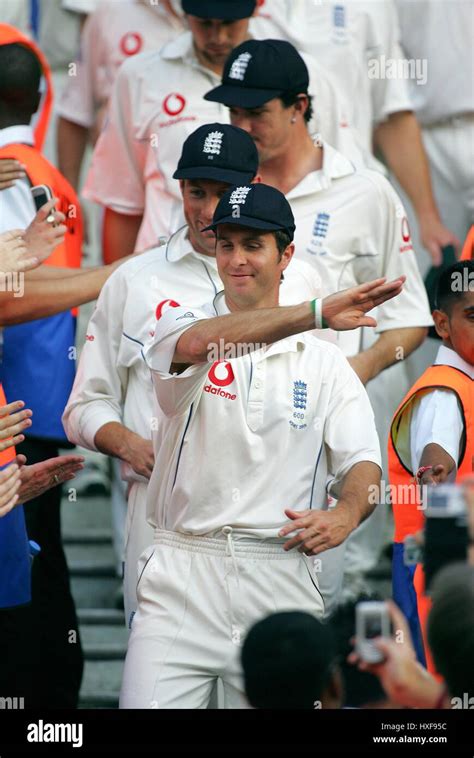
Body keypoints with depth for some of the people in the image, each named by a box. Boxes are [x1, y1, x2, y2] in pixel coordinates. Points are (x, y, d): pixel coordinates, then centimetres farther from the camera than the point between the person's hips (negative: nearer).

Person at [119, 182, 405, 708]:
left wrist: (344, 514, -21)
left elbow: (362, 464, 4)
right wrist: (317, 313, -32)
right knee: (146, 705, -14)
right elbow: (198, 343, -19)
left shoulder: (324, 363, 12)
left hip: (281, 582, 2)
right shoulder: (180, 326, 6)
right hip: (183, 573, -1)